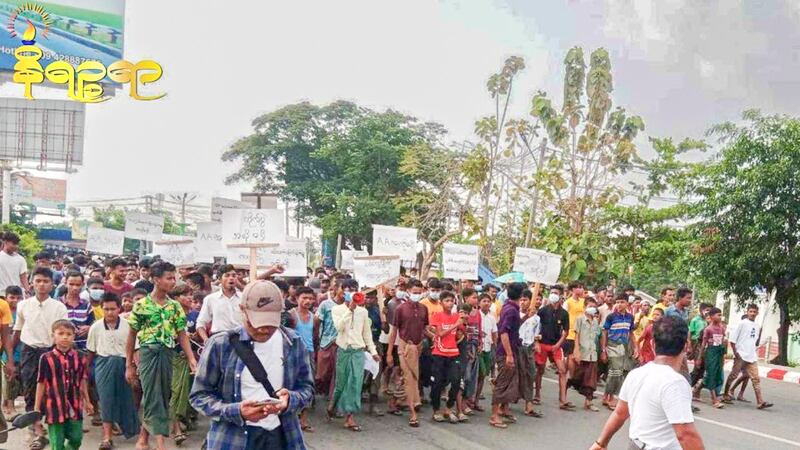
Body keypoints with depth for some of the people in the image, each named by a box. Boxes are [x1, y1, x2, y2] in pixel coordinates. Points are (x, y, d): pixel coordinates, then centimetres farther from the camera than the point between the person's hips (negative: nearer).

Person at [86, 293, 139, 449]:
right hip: (103, 364, 1)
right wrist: (86, 369, 14)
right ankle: (107, 436, 1)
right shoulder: (96, 327, -2)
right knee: (106, 398, -2)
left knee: (125, 397, 7)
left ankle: (128, 429, 29)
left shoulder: (127, 326, -8)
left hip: (122, 363, -1)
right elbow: (91, 351, 9)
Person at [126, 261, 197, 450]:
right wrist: (129, 365, 1)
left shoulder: (175, 306, 6)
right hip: (148, 353, -4)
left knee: (162, 398, 11)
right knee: (153, 398, -7)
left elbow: (182, 335, 5)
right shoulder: (141, 305, -3)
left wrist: (192, 360, -6)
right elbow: (132, 336, 2)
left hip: (167, 354, 4)